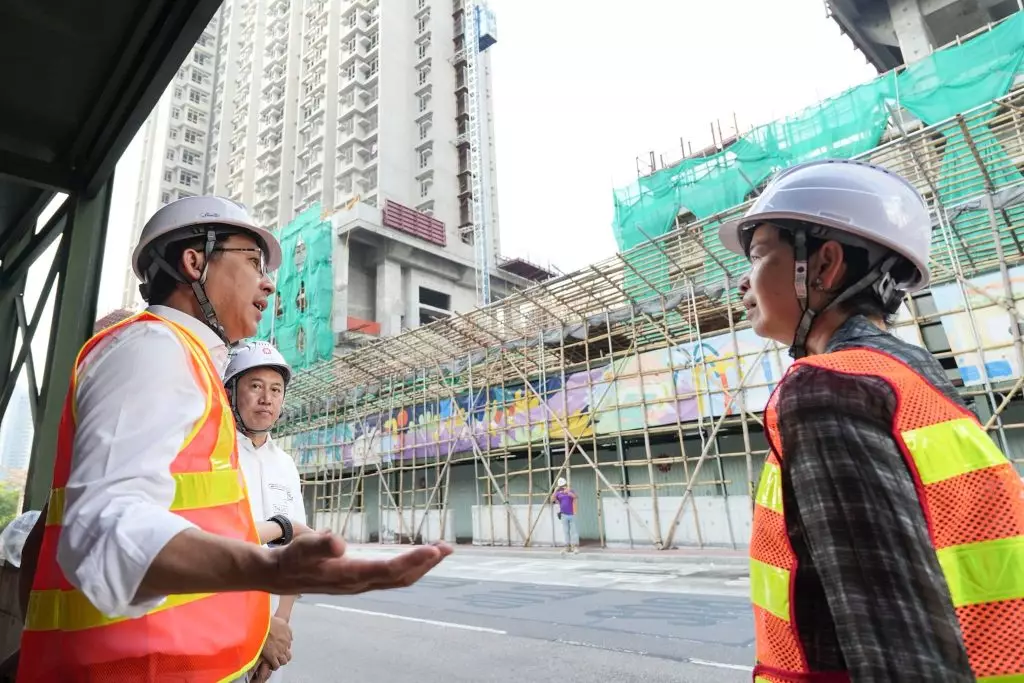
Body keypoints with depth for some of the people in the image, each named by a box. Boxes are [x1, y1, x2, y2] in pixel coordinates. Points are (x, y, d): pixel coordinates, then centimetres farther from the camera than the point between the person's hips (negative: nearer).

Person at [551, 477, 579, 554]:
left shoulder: (571, 491, -2)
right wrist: (555, 491, -24)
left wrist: (568, 492, -43)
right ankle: (567, 546, 10)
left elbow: (575, 496, -24)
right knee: (566, 531, 6)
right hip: (564, 515, 2)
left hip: (572, 514, -2)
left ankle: (575, 546, 4)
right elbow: (552, 500, -10)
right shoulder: (558, 493, 4)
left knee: (573, 531, 0)